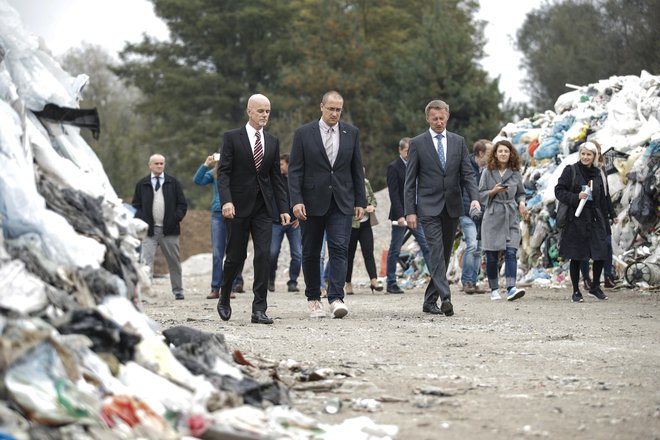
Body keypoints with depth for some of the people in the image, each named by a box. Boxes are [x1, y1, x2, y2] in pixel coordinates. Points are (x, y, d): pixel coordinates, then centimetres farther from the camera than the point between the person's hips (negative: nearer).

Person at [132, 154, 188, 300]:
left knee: (174, 261, 10)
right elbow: (136, 205, 9)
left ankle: (178, 291, 22)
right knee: (145, 261, -12)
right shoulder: (142, 184, 8)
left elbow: (182, 204, 7)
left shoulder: (173, 183, 8)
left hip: (169, 229, 1)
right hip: (149, 229, -1)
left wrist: (176, 218, -8)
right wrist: (142, 220, -8)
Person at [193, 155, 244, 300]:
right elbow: (197, 180, 1)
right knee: (217, 254, 2)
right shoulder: (214, 172, 10)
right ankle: (215, 288, 4)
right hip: (217, 214, 2)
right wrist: (206, 164, -9)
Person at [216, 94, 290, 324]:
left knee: (264, 256, -7)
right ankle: (224, 299, 28)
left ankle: (259, 309, -7)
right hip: (239, 206, -3)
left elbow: (276, 177, 13)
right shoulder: (232, 137, -1)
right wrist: (226, 201, -19)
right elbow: (223, 172, -6)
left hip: (263, 207, 3)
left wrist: (283, 208, 7)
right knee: (236, 256, 4)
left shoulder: (272, 142, 11)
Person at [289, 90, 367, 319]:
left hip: (341, 202, 1)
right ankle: (313, 299, 18)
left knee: (339, 249, -12)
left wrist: (360, 201, 6)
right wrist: (296, 201, -13)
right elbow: (295, 170, -4)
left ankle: (336, 298, -17)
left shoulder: (351, 133, 6)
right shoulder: (304, 133, -1)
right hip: (313, 202, -1)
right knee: (311, 253, 7)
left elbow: (357, 169, 10)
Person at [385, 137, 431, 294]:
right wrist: (400, 216, -20)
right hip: (401, 215, -6)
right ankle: (391, 283, 9)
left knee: (427, 246, -2)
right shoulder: (394, 167, -7)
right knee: (395, 250, 3)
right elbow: (393, 193, -13)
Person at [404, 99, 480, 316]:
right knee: (437, 252, -16)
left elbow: (467, 173, 6)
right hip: (429, 207, -4)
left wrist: (474, 198, -11)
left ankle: (430, 301, 16)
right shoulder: (417, 143, 0)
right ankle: (445, 298, -25)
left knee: (444, 255, 7)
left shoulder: (458, 142, 9)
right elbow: (410, 180, 0)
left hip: (452, 207, 4)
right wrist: (410, 211, -7)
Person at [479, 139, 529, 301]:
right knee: (492, 256, 2)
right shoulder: (488, 172, 1)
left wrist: (521, 204, -3)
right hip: (492, 217, -1)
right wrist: (493, 191, -15)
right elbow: (480, 194, 2)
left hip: (511, 217, 1)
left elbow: (521, 193, 17)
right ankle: (494, 289, 14)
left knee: (511, 253, -12)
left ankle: (511, 288, -20)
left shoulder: (515, 173, 7)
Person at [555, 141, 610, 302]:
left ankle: (595, 287, 18)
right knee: (576, 257, 1)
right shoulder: (570, 171, -1)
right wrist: (576, 197, -19)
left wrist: (604, 220, 12)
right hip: (576, 220, -4)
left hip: (595, 219, 4)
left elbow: (602, 199, 16)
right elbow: (559, 191, -5)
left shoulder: (597, 174, 13)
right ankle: (576, 291, 12)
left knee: (601, 255, -2)